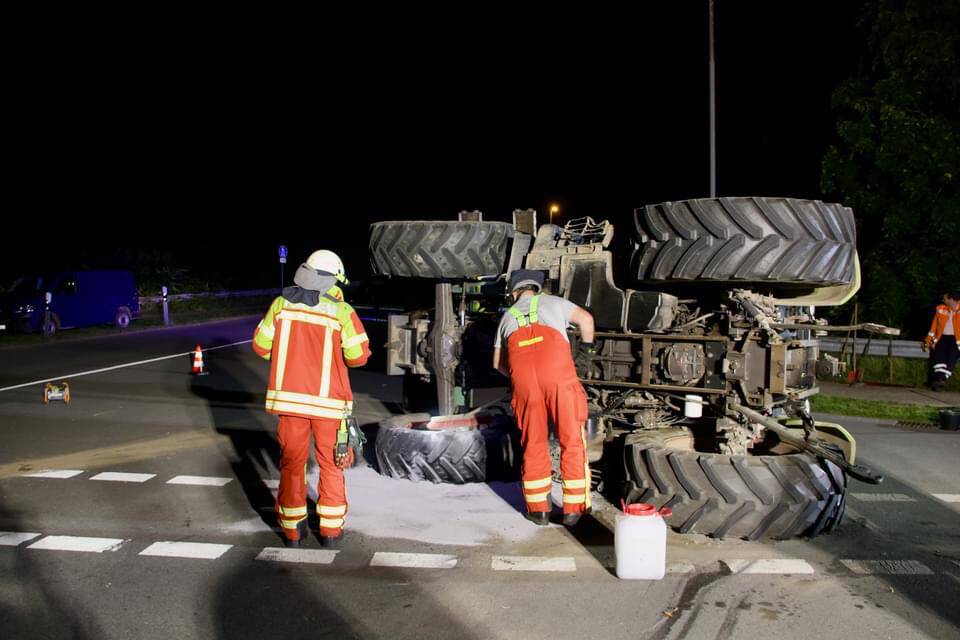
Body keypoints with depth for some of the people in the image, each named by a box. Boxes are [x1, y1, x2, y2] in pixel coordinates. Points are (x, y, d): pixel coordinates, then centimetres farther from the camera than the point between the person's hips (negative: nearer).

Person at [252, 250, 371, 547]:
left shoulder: (281, 304, -1)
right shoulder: (341, 311, -11)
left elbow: (261, 346, 4)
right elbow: (358, 356, -11)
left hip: (288, 397, 2)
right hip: (328, 402, -2)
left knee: (292, 463, 14)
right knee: (331, 466, 13)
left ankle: (292, 530, 21)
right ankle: (331, 530, 18)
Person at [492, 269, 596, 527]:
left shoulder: (507, 316, 31)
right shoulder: (552, 302, 24)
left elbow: (498, 363, 32)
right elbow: (586, 319, 10)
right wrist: (585, 350, 25)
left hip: (523, 379, 2)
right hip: (558, 373, -2)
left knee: (533, 443, 14)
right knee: (571, 441, 8)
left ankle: (538, 510, 19)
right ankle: (573, 509, 12)